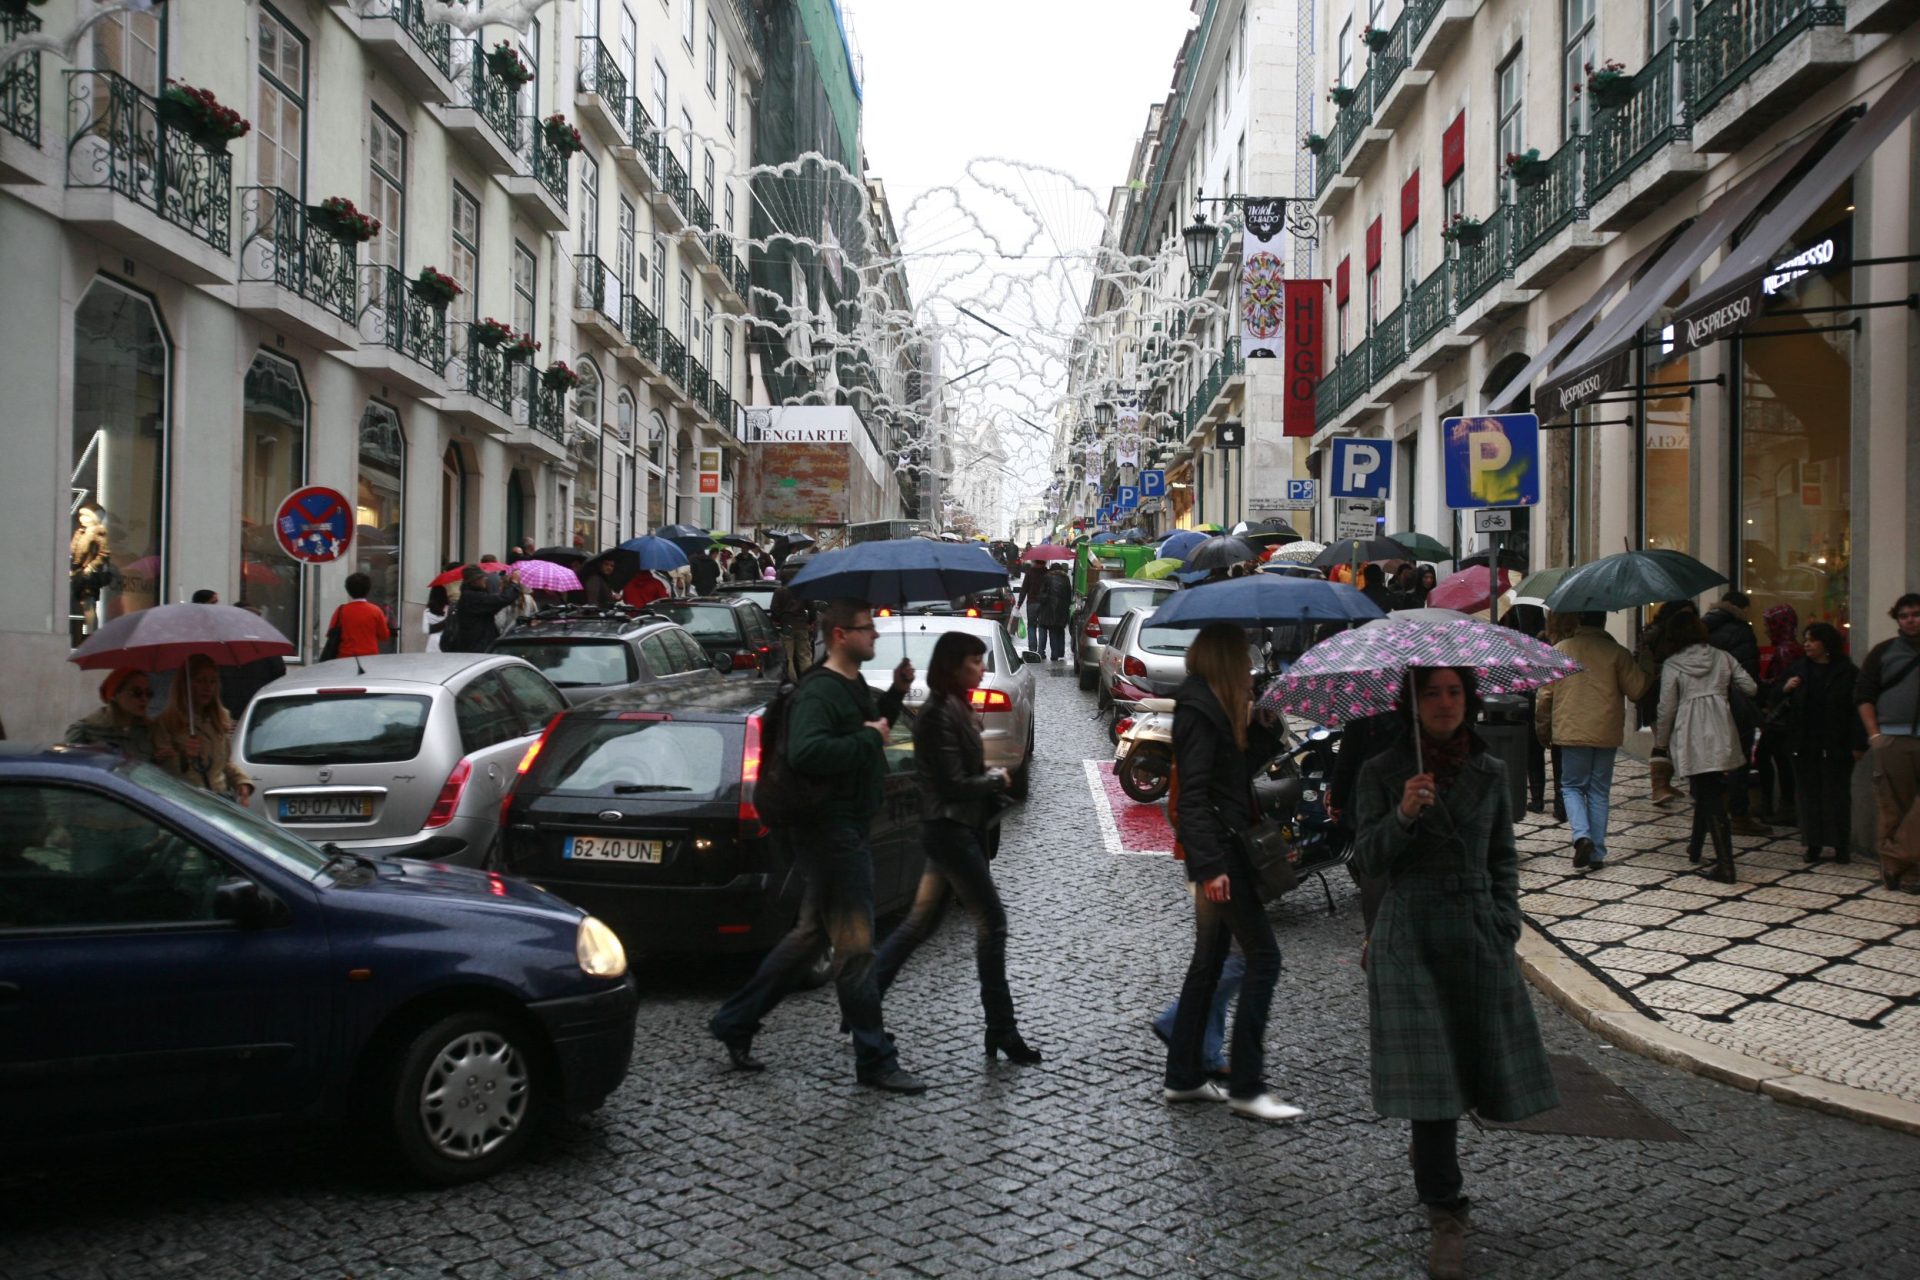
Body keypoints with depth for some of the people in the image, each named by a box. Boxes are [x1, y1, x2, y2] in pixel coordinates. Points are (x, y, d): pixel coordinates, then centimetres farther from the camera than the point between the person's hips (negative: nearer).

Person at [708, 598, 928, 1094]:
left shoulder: (853, 686, 14)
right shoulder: (817, 691, -18)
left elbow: (872, 729, 30)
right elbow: (806, 753, -33)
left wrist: (895, 694, 14)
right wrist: (867, 737, -23)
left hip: (845, 826, 11)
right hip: (832, 828, -11)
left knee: (810, 935, 17)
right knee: (855, 945, -4)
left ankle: (735, 1024, 25)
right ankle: (875, 1060, 4)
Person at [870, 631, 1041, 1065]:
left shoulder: (956, 708, 13)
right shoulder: (938, 715, -18)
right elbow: (953, 785, -20)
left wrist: (991, 779, 1)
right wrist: (996, 780, -5)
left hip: (956, 829, 10)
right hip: (950, 829, -10)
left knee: (920, 922, 13)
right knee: (991, 922, -6)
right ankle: (1001, 1032, 0)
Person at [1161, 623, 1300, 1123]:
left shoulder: (1211, 705, 14)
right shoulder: (1199, 710, -16)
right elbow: (1194, 794, -22)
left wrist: (1249, 723, 9)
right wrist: (1210, 866, -26)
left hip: (1221, 851, 10)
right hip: (1219, 853, -10)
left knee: (1209, 960, 14)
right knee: (1263, 956, -7)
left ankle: (1183, 1077, 21)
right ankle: (1245, 1086, -2)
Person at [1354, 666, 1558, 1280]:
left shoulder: (1490, 772, 8)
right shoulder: (1382, 772, -1)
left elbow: (1504, 857, 15)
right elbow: (1369, 859, -8)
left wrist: (1505, 921, 4)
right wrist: (1403, 815, -24)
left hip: (1479, 934, 3)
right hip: (1411, 938, -3)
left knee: (1485, 1062, 6)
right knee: (1430, 1075, -8)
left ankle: (1429, 1146, 37)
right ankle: (1445, 1217, 0)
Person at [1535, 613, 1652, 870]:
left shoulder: (1560, 650, -1)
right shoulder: (1616, 652, -5)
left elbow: (1544, 694, 1)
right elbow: (1637, 690, -2)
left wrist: (1543, 729, 13)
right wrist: (1651, 672, 19)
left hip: (1572, 732, 0)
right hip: (1607, 733, 1)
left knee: (1572, 786, 11)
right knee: (1599, 791, 10)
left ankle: (1582, 835, -13)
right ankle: (1597, 853, 9)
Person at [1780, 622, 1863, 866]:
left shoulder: (1848, 672, -5)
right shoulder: (1798, 668, 8)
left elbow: (1857, 708, -8)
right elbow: (1779, 702, 16)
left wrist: (1858, 744, -13)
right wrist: (1785, 689, -7)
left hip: (1835, 746, -4)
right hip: (1804, 744, 4)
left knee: (1837, 794, 2)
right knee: (1809, 795, 6)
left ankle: (1841, 846, 10)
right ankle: (1813, 845, 12)